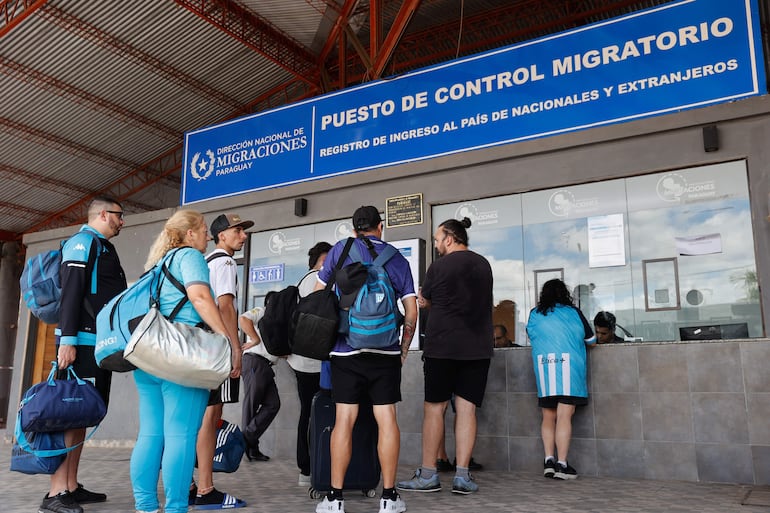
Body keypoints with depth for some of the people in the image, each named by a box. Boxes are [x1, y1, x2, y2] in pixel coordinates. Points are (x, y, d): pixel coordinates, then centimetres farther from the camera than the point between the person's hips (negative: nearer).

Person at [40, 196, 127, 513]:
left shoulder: (102, 247, 22)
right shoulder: (84, 242, -6)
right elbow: (71, 291, -16)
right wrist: (66, 340, -23)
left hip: (99, 342, 9)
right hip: (82, 342, -9)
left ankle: (71, 487, 14)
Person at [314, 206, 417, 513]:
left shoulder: (341, 249, 6)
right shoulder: (398, 259, 9)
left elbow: (318, 295, 10)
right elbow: (411, 311, 5)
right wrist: (404, 349, 15)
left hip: (346, 350, -1)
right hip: (386, 352, 1)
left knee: (344, 420, 1)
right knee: (387, 419, 4)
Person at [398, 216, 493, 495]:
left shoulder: (440, 266, -6)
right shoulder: (484, 265, 9)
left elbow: (424, 302, 6)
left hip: (442, 346, -4)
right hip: (478, 347, 4)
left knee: (434, 407, 4)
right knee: (467, 409, 5)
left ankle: (428, 474, 7)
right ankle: (462, 475, 4)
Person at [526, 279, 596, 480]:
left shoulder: (535, 314, 10)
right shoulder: (573, 312, 7)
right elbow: (590, 339, 16)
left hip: (543, 367, 2)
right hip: (568, 365, -2)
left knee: (548, 418, 11)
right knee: (564, 417, -5)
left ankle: (549, 459, 4)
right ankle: (562, 463, -7)